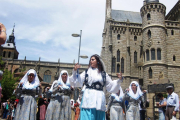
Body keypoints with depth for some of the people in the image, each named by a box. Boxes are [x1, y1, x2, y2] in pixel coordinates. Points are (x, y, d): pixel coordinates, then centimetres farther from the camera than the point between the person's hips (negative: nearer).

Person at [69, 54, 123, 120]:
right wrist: (75, 71, -7)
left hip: (99, 99, 2)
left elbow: (111, 85, 18)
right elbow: (77, 82, 3)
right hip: (89, 98, -1)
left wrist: (119, 80, 7)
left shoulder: (104, 74, 14)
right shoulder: (86, 72, 11)